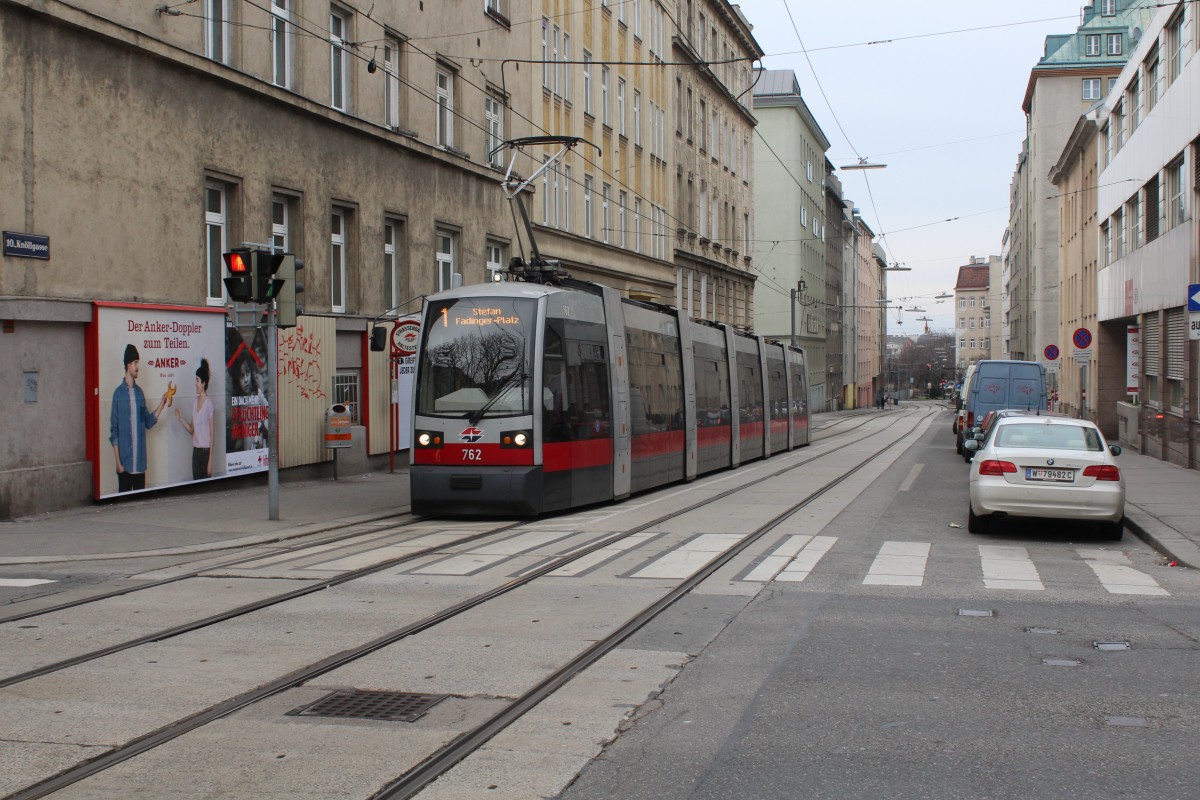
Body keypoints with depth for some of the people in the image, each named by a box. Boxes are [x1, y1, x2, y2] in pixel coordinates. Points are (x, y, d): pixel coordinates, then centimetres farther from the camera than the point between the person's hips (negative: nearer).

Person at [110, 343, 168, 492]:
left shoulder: (139, 392, 10)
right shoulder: (118, 393, -6)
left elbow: (148, 422, 14)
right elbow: (114, 431, -6)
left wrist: (162, 403, 2)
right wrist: (118, 462, -10)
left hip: (140, 463, 5)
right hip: (125, 463, -5)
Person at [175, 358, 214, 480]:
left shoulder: (209, 404, -11)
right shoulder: (194, 402, 9)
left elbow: (212, 434, -11)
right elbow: (192, 429, 14)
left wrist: (210, 460, -13)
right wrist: (180, 418, -1)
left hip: (206, 451, -7)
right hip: (195, 451, 7)